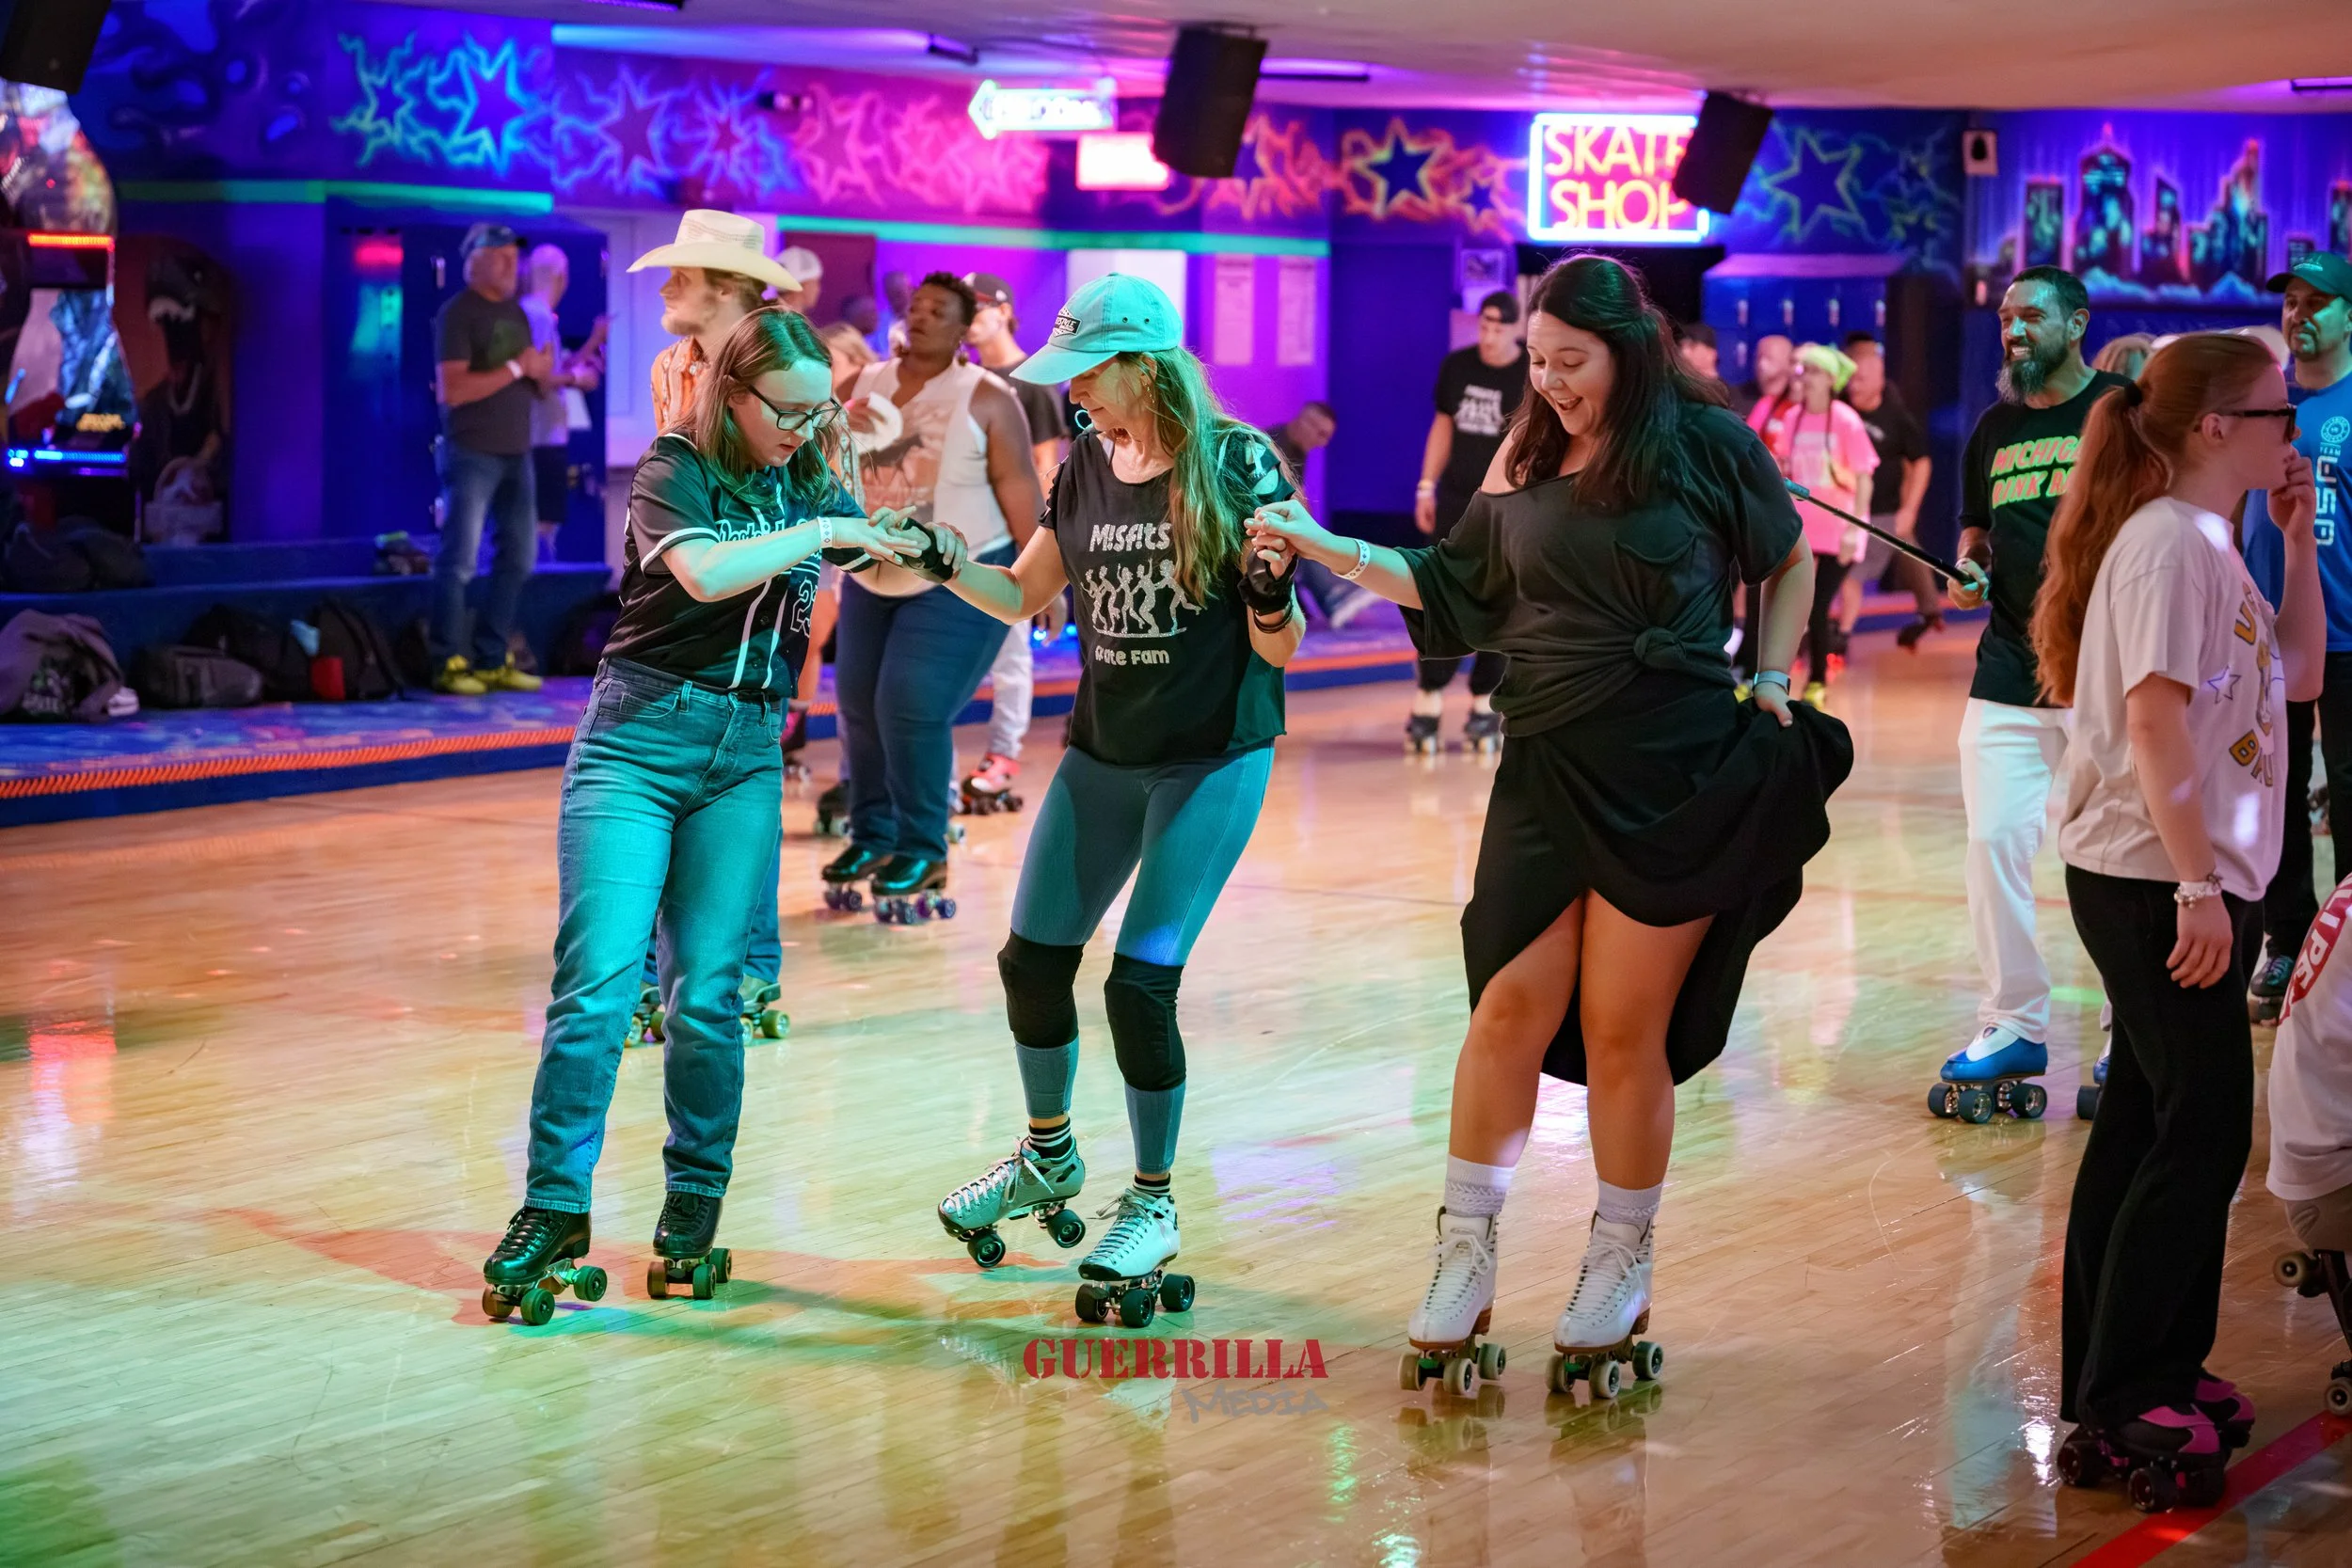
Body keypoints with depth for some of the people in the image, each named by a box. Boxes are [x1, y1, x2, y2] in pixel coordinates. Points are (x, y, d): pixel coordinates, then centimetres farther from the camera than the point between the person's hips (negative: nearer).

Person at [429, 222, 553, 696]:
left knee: (517, 558, 9)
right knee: (459, 561, -6)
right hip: (471, 454, -8)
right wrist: (515, 369, -17)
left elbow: (535, 384, 20)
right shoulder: (457, 314, -8)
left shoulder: (515, 312, 15)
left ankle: (492, 660, 16)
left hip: (515, 452, 8)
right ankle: (448, 665, -3)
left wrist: (544, 374, -3)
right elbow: (451, 390, -18)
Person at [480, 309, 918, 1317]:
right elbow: (707, 571, -25)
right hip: (640, 737, -4)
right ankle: (552, 1212, -4)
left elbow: (888, 579, 15)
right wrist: (818, 534, -18)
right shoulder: (675, 470, -6)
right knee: (597, 983, -10)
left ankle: (693, 1213, 12)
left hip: (747, 756, 4)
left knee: (708, 994, 1)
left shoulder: (809, 482, 11)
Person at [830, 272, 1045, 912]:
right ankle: (873, 835, 24)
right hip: (874, 575, 6)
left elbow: (1018, 488, -12)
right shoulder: (868, 383, 5)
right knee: (860, 705, 8)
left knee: (912, 708, -14)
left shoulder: (986, 399, -10)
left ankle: (924, 851, -1)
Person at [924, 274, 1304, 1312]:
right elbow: (1022, 595, 13)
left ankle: (1153, 1205, 8)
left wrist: (1271, 583, -31)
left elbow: (1281, 650, -11)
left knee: (1141, 980, -11)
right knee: (1032, 961, 7)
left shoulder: (1237, 464, -13)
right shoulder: (1088, 464, 3)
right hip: (1103, 754, 6)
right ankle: (1048, 1160, 33)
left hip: (1214, 756, -6)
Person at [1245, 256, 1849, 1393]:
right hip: (1550, 772, 3)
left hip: (1678, 777, -3)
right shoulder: (1530, 464, 7)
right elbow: (1449, 583, 12)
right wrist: (1321, 547, 4)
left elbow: (1788, 561, 12)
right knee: (1513, 1004, -5)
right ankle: (1465, 1255, 6)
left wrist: (1772, 680, 2)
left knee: (1623, 1027, 1)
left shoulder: (1707, 446, -2)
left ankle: (1621, 1271, 17)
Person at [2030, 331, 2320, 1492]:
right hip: (2158, 881, -10)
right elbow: (2155, 720, -22)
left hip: (2179, 884, 10)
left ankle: (2135, 1379, 22)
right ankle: (2122, 1404, -3)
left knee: (2151, 1125, 14)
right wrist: (2198, 885, -24)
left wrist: (2299, 538, 12)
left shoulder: (2205, 543, 14)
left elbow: (2296, 674, 22)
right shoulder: (2171, 542, -15)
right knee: (2203, 1132, -7)